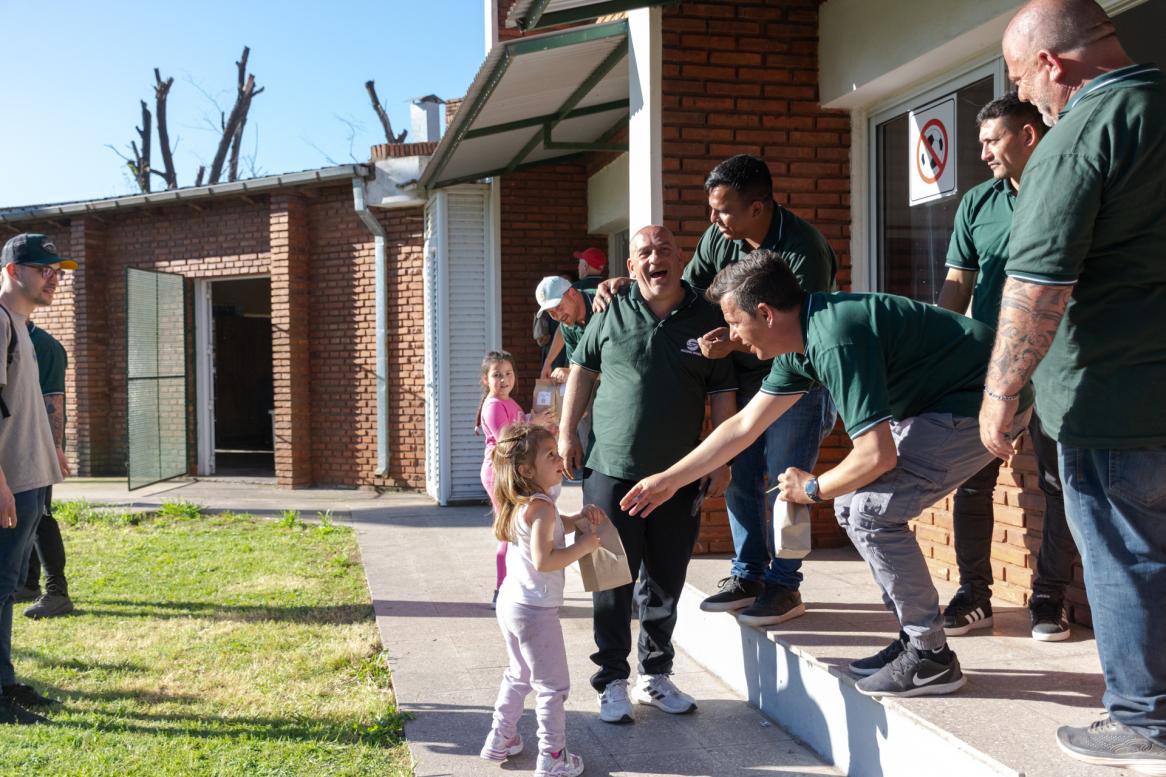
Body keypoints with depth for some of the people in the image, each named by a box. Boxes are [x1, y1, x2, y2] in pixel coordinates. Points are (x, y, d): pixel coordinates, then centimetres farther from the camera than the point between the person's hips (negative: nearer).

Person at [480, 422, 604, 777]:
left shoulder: (521, 504, 7)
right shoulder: (541, 507, -22)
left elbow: (555, 526, 22)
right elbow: (543, 560, -29)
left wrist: (581, 516, 5)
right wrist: (583, 546, -19)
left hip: (512, 602, 10)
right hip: (536, 610, -10)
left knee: (519, 675, 26)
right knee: (553, 686, 4)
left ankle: (500, 741, 36)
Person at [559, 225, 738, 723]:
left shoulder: (707, 319, 1)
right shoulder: (611, 314, 1)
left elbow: (722, 394, 4)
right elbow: (582, 370, 11)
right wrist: (566, 432, 6)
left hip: (680, 477, 1)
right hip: (612, 471, -1)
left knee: (665, 583, 11)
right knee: (613, 579, 2)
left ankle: (655, 676, 27)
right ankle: (612, 681, 15)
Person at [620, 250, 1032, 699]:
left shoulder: (836, 341, -28)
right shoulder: (801, 345, 4)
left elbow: (877, 455, -28)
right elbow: (743, 426, 12)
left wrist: (813, 489, -8)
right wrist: (668, 480, 16)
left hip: (986, 403, -10)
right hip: (945, 401, 10)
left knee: (871, 511, -14)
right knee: (852, 503, 9)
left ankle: (931, 659, 0)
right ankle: (915, 638, 18)